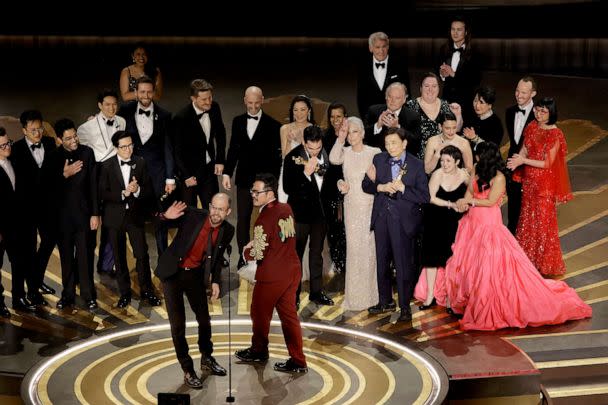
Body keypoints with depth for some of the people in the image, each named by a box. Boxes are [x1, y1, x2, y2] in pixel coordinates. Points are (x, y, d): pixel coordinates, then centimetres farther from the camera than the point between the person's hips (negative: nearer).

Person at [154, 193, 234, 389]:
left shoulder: (227, 230, -8)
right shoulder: (192, 215, -21)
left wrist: (216, 281, 2)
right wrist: (166, 216, -37)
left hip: (195, 275, 4)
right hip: (173, 273, -4)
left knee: (204, 319, 15)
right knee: (178, 324, -3)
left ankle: (207, 358, 40)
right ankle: (187, 371, 9)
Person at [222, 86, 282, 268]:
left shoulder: (272, 125, -3)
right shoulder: (238, 122, 9)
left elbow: (276, 154, -4)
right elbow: (233, 149, 13)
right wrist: (227, 173, 5)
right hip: (244, 178, 3)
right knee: (242, 219, 6)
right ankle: (243, 258, 14)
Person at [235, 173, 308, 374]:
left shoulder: (264, 219, -21)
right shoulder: (286, 209, 3)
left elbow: (257, 253, -20)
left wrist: (246, 250, 1)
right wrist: (255, 243, 10)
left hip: (271, 276, -7)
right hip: (292, 270, 7)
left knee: (260, 313, 15)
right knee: (289, 315, 12)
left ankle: (259, 351, 34)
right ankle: (298, 361, 13)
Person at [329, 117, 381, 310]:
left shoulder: (375, 153, -4)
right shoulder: (345, 152, 3)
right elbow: (333, 159, -18)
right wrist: (340, 138, -21)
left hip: (370, 206, -2)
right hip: (351, 207, 3)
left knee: (369, 249, 0)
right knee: (353, 249, 6)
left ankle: (371, 294, 12)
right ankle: (355, 297, 14)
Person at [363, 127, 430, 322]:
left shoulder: (416, 165, -6)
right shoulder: (379, 159, 5)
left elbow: (424, 197, -9)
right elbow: (365, 185, 6)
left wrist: (403, 188, -21)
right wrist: (380, 187, -13)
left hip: (403, 220, -4)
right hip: (382, 217, 5)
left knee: (403, 264, -2)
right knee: (382, 261, 15)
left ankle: (405, 307, 8)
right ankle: (386, 301, 30)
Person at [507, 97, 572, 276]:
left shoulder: (555, 134, -19)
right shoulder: (531, 127, 1)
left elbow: (547, 163, -19)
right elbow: (524, 149, 6)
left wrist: (523, 161, -21)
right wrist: (517, 159, -16)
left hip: (545, 183, -6)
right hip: (529, 180, 7)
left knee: (543, 220, 4)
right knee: (527, 217, 17)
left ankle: (545, 261, 19)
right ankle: (527, 255, 32)